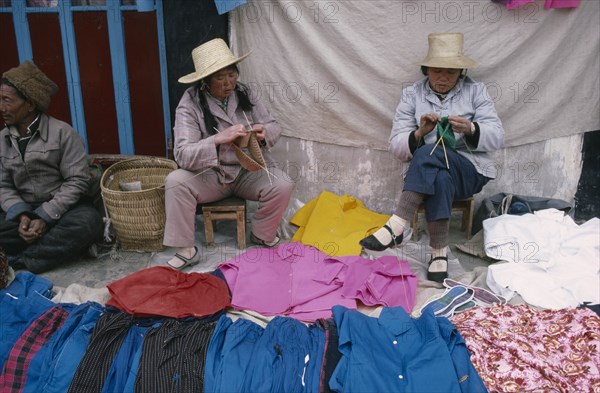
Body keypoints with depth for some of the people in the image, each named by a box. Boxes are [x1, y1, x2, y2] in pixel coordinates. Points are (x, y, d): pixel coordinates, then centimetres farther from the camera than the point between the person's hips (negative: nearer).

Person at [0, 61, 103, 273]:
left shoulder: (61, 132, -10)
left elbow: (77, 181, -13)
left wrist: (45, 217, -20)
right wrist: (21, 215, -16)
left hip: (62, 207, -3)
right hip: (23, 210, 3)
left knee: (88, 222, -35)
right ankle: (61, 245, -21)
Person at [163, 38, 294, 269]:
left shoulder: (245, 94, -1)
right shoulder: (190, 104, -14)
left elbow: (274, 127, 4)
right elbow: (183, 155, -23)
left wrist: (264, 133, -22)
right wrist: (218, 139, -39)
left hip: (249, 170, 2)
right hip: (209, 175, -2)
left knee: (282, 186, -24)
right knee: (175, 182, -28)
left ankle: (262, 236, 4)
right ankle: (186, 251, -14)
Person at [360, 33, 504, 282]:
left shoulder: (476, 91, 6)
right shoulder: (412, 94, 6)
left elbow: (496, 138, -3)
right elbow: (396, 145, -1)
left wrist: (470, 129, -24)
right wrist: (419, 133, -22)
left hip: (469, 170, -1)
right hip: (425, 170, 1)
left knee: (429, 154, -34)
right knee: (440, 179, -38)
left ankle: (397, 226, -39)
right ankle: (439, 251, -32)